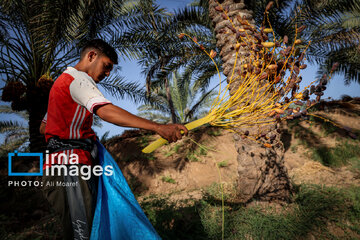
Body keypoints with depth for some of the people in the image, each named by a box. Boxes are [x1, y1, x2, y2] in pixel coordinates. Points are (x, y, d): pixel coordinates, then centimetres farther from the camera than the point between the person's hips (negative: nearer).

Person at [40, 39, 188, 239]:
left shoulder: (63, 81, 26)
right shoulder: (77, 78, -7)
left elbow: (43, 127, 31)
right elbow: (106, 111, -27)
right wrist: (158, 127, -34)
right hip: (70, 168, -10)